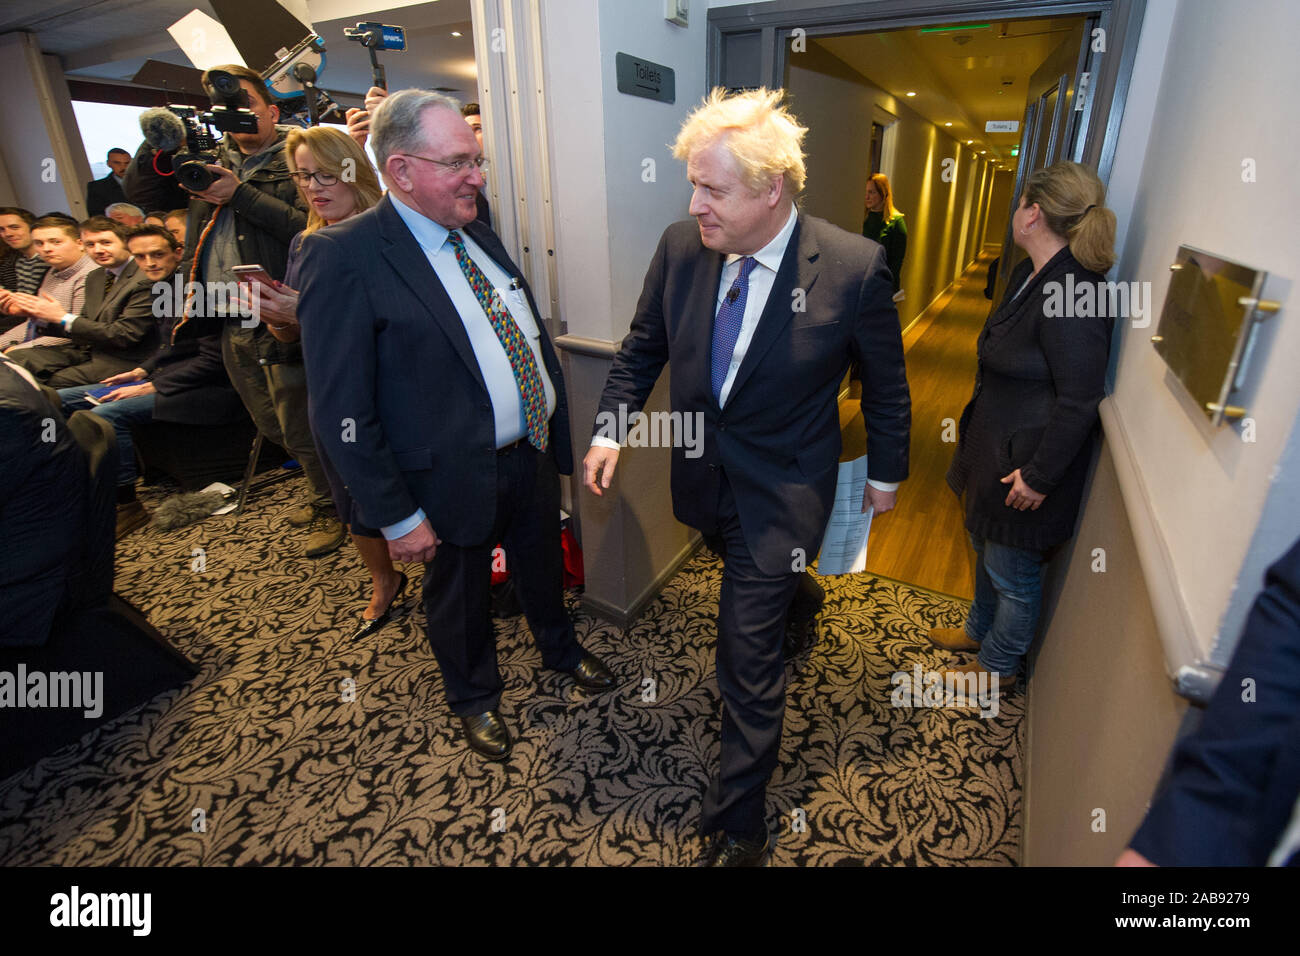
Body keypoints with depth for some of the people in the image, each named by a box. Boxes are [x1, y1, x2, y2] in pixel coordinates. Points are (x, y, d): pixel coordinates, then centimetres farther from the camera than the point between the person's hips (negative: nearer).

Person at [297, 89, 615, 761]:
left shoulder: (481, 240, 6)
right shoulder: (344, 257, -18)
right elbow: (341, 413, -19)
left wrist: (557, 431, 8)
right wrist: (397, 517, -17)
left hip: (533, 455, 6)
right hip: (454, 479, -6)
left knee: (543, 569, 26)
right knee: (460, 599, 18)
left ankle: (560, 649, 54)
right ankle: (474, 696, 46)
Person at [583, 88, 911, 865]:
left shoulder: (854, 268, -19)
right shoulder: (681, 247, -9)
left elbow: (886, 385, -5)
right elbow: (644, 348, 5)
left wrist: (886, 475, 6)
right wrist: (611, 430, -6)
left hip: (781, 494, -4)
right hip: (704, 477, 5)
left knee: (749, 660, 1)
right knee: (755, 598, 29)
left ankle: (738, 827, 24)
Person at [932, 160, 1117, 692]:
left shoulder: (1071, 295, -27)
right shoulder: (1030, 274, 4)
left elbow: (1079, 402, -25)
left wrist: (1039, 475, -20)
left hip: (1025, 462, -10)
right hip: (993, 444, 10)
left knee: (1012, 570, 11)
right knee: (985, 546, 26)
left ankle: (999, 666, 33)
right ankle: (980, 629, 49)